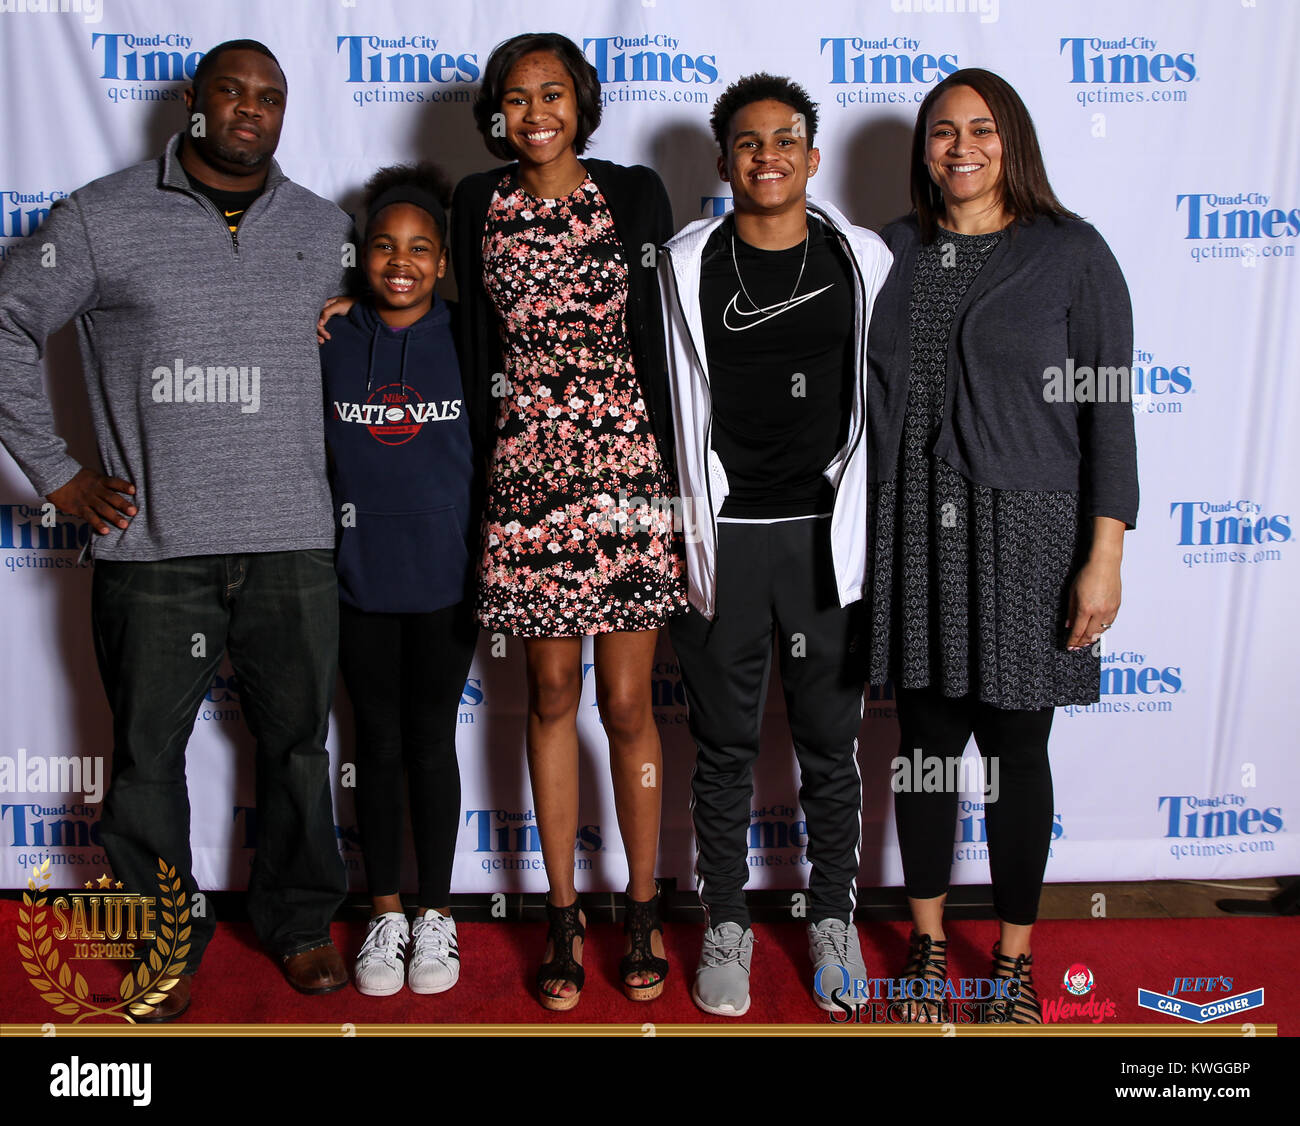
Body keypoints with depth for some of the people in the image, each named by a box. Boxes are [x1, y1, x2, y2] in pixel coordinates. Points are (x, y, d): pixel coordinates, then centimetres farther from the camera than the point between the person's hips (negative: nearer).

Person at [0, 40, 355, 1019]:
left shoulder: (326, 229, 10)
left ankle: (300, 920, 30)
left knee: (298, 742, 10)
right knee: (148, 752, 8)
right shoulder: (103, 217, 3)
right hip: (153, 543, -1)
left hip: (292, 542, 2)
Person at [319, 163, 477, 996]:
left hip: (444, 580, -1)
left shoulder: (467, 341, -2)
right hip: (359, 579, 1)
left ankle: (436, 916, 23)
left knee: (432, 741, 9)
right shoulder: (330, 341, 1)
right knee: (378, 743, 11)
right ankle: (386, 914, 25)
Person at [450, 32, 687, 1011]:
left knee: (627, 704, 2)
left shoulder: (635, 193, 4)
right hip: (529, 474, 2)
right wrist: (480, 475, 8)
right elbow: (476, 345, 12)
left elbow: (667, 340, 1)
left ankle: (643, 910, 22)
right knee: (552, 695, 10)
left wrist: (680, 480, -3)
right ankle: (564, 914, 24)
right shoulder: (479, 204, 10)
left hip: (629, 463, -2)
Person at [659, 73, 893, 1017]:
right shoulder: (686, 267, 1)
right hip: (721, 538, 0)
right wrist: (679, 534, 0)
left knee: (830, 744, 11)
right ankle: (727, 924, 27)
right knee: (726, 746, 10)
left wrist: (870, 534, 4)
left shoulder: (863, 261, 3)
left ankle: (833, 917, 30)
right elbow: (666, 407, 3)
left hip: (827, 537, 1)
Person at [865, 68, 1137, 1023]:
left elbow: (1108, 408, -4)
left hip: (1024, 533, -2)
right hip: (910, 532, 3)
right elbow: (861, 394, 10)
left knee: (1015, 748, 6)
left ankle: (1016, 956, 26)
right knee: (926, 738, 10)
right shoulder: (892, 252, 8)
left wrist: (1105, 555, -10)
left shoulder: (1071, 253, -2)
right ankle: (928, 939, 29)